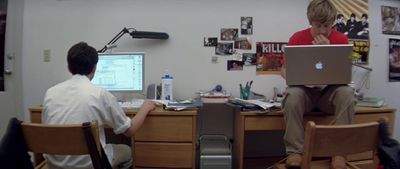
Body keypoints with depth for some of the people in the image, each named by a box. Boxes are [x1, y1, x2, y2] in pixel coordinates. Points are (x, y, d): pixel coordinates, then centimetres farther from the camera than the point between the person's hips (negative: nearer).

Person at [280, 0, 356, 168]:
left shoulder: (341, 39, -2)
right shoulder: (297, 38, -3)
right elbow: (284, 69, -2)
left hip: (330, 91, 1)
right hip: (304, 90, -1)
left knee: (346, 93, -32)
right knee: (293, 94, -35)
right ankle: (295, 151, -25)